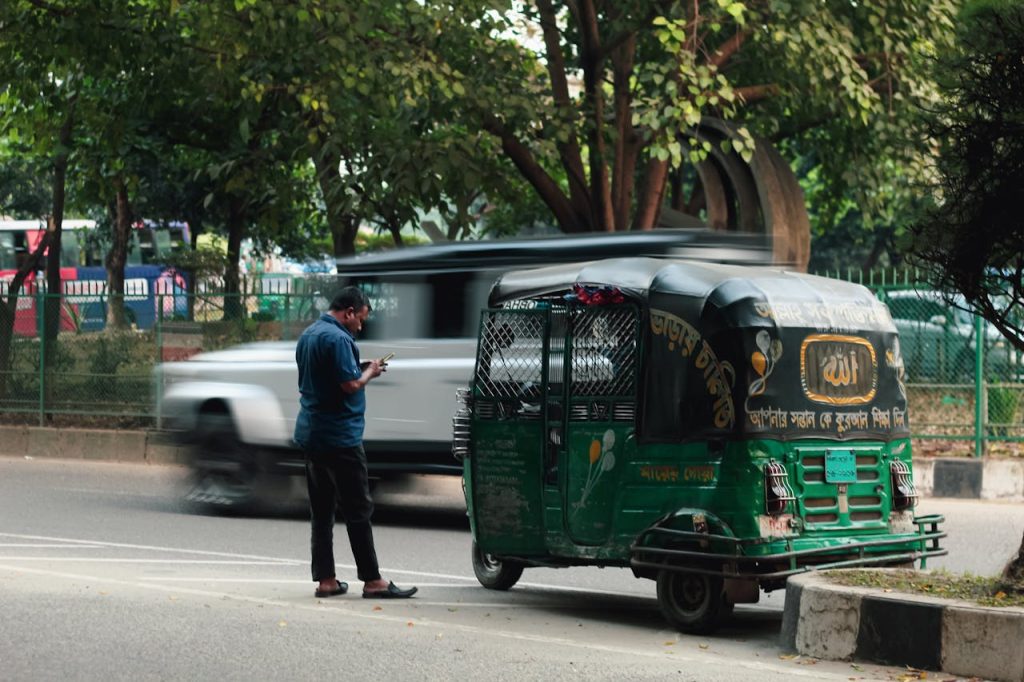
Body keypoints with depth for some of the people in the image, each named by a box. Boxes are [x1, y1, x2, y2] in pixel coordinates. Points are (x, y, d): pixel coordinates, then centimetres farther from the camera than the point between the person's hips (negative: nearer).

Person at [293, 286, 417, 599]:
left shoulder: (308, 335, 14)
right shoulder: (338, 338, -16)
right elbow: (350, 385, -22)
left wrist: (359, 369, 14)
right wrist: (369, 373, -3)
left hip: (310, 433, 9)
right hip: (339, 436, -9)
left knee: (321, 511, 10)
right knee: (358, 510, -4)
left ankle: (325, 580, 12)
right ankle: (372, 580, -1)